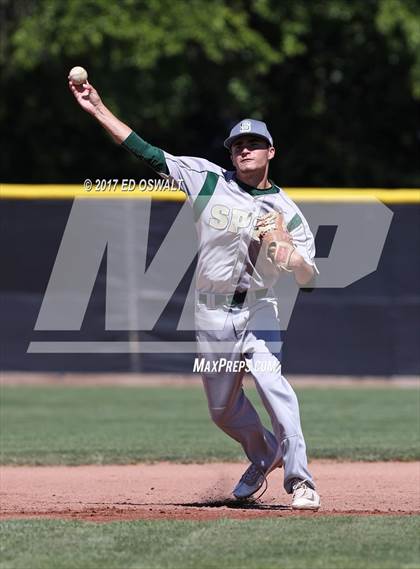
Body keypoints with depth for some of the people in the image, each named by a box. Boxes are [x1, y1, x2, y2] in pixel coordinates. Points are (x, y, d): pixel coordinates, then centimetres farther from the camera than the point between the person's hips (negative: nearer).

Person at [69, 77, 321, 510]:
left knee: (271, 382, -26)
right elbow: (148, 153, 0)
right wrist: (98, 109, -4)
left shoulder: (286, 211, 0)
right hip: (212, 315, 3)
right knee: (223, 409, 11)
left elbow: (308, 279, -5)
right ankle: (264, 455, 40)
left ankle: (299, 481, -22)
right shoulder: (208, 180, 3)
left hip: (258, 311, -3)